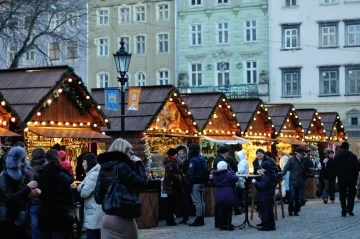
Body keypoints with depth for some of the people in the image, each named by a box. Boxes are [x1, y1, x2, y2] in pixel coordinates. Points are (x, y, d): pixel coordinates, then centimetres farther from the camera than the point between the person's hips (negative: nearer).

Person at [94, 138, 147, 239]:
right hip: (122, 219, -7)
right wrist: (138, 163, 1)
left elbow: (98, 196, 9)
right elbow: (143, 182, -10)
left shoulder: (103, 168, 9)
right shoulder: (121, 166, -12)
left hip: (107, 218, 7)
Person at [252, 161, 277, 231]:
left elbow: (262, 185, -28)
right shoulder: (273, 175, 9)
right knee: (270, 211, 16)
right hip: (270, 196, 10)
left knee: (264, 212, -4)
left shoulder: (266, 177, -21)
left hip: (264, 197, -10)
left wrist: (255, 182, -15)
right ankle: (271, 226, 21)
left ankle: (266, 226, -2)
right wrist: (262, 175, 15)